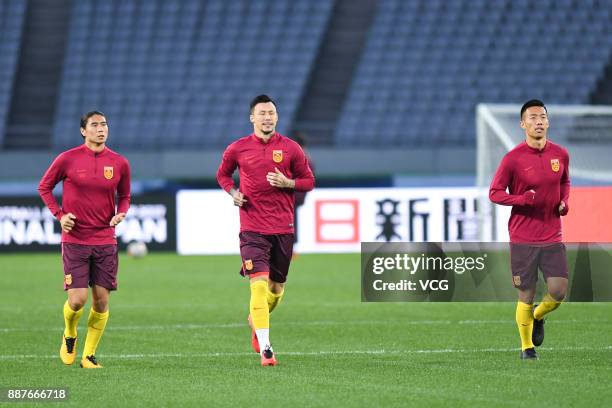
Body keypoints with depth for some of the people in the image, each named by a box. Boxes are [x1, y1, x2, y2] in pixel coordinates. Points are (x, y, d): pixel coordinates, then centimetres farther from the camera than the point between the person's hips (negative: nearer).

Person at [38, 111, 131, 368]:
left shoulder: (119, 163, 2)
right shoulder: (67, 159, -5)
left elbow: (124, 196, 16)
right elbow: (44, 187, 7)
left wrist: (120, 214, -5)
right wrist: (59, 215, -5)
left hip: (105, 240, 3)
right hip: (74, 240, -3)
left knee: (101, 301, 0)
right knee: (77, 300, -9)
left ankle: (89, 355, 14)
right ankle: (69, 336, 23)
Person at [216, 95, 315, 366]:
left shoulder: (291, 148, 3)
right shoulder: (237, 149, 2)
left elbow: (309, 181, 9)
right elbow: (222, 174, 18)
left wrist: (287, 183, -11)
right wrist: (233, 192, -2)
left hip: (283, 229, 2)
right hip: (252, 229, -2)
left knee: (276, 289, 11)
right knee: (260, 284, -16)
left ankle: (255, 320, 43)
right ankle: (265, 349, -16)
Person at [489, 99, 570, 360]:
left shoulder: (560, 154, 3)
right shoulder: (513, 159, -9)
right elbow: (494, 193, -3)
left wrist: (564, 202, 2)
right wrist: (522, 199, -20)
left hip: (552, 238, 3)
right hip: (523, 238, -3)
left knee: (558, 292, -6)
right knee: (526, 296, 2)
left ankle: (538, 316, 28)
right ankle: (526, 346, 22)